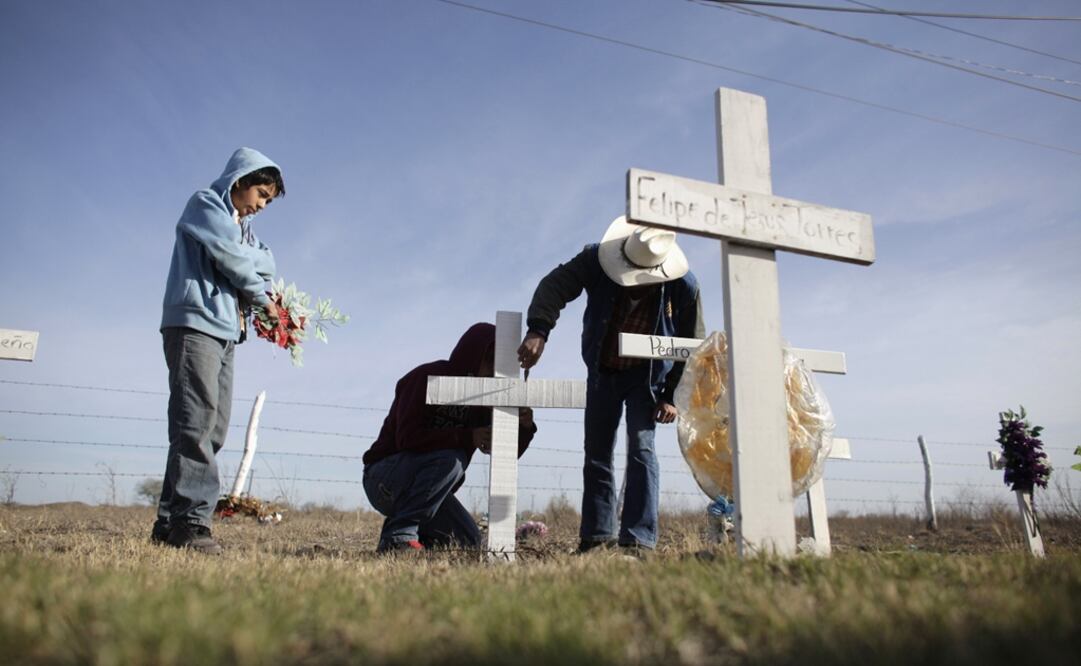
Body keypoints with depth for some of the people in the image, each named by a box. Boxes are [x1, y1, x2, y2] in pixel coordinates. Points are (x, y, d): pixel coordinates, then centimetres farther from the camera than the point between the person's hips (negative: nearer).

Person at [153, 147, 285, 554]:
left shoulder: (242, 225, 27)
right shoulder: (206, 205, 2)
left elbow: (264, 263, 16)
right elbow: (235, 260, -10)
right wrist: (263, 299, 0)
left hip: (225, 330, 8)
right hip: (194, 323, -8)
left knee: (214, 427, 2)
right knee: (196, 420, -16)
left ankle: (172, 520, 3)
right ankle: (190, 519, -18)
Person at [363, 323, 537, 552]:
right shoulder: (427, 377, -16)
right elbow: (407, 438, -28)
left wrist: (524, 428, -18)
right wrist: (466, 437, -32)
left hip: (424, 488, 7)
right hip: (383, 477, -7)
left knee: (469, 541, -5)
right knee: (450, 459, -31)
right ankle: (399, 536, -26)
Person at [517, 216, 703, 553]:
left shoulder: (684, 286, -21)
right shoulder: (597, 260, -20)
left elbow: (692, 345, -11)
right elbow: (555, 285, -24)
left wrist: (672, 396, -13)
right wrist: (538, 330, -41)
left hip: (647, 376, -3)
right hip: (602, 373, 3)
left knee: (641, 448, -15)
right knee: (596, 454, 5)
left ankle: (638, 539, -12)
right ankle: (597, 535, 16)